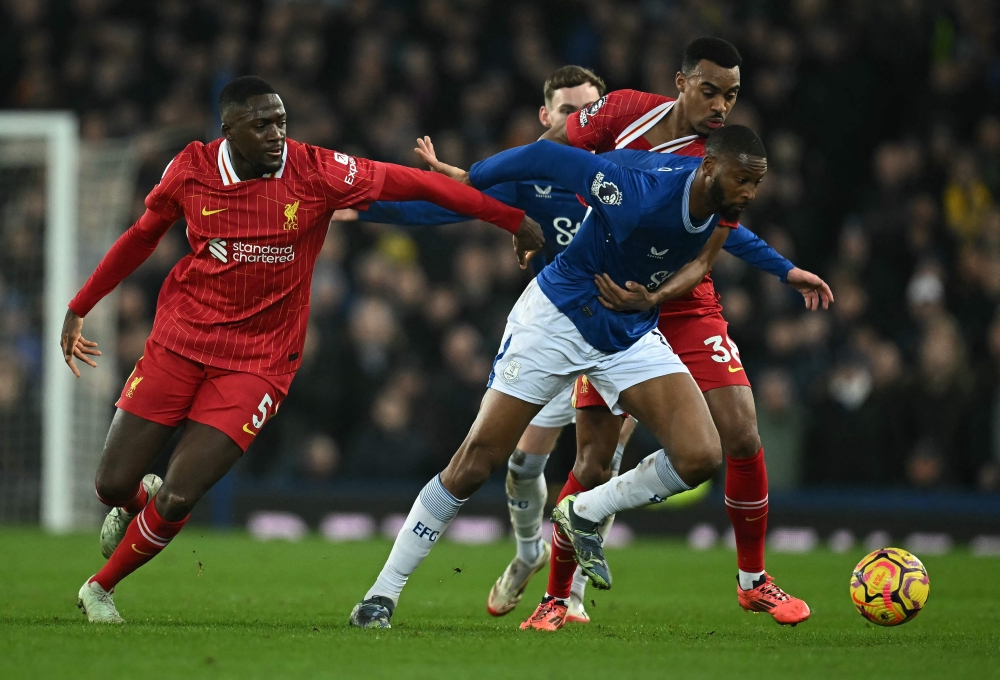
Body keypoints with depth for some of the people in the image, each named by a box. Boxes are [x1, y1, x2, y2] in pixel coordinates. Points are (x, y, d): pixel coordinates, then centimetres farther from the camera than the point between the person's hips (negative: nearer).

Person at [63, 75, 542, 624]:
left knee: (178, 500, -12)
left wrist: (515, 219, -6)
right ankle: (138, 502, 40)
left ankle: (100, 588, 15)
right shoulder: (190, 170, -5)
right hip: (179, 343, 2)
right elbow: (142, 237, 14)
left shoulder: (316, 172, -11)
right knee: (113, 485, 0)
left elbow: (417, 185, -7)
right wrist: (80, 306, 20)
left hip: (258, 364, -2)